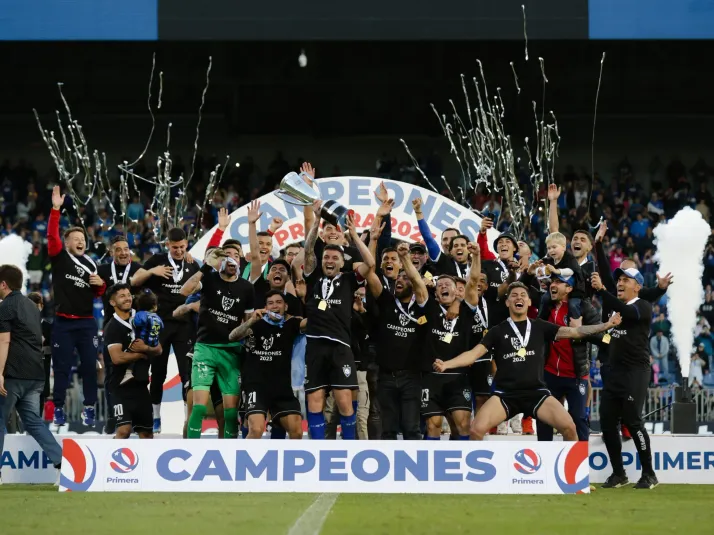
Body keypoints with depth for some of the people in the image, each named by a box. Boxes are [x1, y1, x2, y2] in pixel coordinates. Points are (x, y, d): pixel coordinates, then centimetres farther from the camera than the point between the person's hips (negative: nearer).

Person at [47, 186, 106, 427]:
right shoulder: (59, 258, 0)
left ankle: (89, 409, 5)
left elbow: (98, 294, 20)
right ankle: (59, 409, 6)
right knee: (62, 366, 0)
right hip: (63, 323, -3)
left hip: (86, 323, 3)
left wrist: (101, 285, -2)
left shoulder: (90, 265, 11)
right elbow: (52, 234, -15)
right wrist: (56, 209, -23)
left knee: (89, 365, 0)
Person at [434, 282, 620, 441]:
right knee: (477, 429, -22)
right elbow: (474, 354, 2)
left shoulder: (540, 327, 10)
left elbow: (574, 331, 3)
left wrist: (605, 326, -9)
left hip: (536, 392, 0)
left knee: (569, 427, -19)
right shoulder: (498, 331, 9)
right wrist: (446, 365, -14)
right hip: (506, 394, 0)